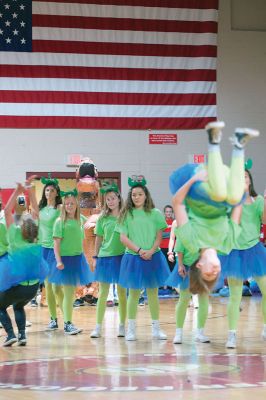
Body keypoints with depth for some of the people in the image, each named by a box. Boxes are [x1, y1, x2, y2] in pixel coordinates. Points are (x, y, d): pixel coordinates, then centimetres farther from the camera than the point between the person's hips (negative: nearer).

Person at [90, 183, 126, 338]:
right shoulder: (103, 218, 5)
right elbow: (99, 238, 11)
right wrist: (95, 257, 9)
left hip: (121, 256, -2)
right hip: (105, 256, 2)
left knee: (122, 292, 5)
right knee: (103, 293, 4)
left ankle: (122, 326, 13)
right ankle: (98, 327, 6)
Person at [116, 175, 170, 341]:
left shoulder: (155, 214, 2)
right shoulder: (127, 215, 1)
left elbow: (159, 236, 1)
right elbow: (123, 237, -4)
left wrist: (151, 251, -14)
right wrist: (139, 250, -14)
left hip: (152, 257, 1)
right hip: (133, 257, 0)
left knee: (153, 293, 7)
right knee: (134, 293, 4)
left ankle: (156, 328, 14)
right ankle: (131, 329, 10)